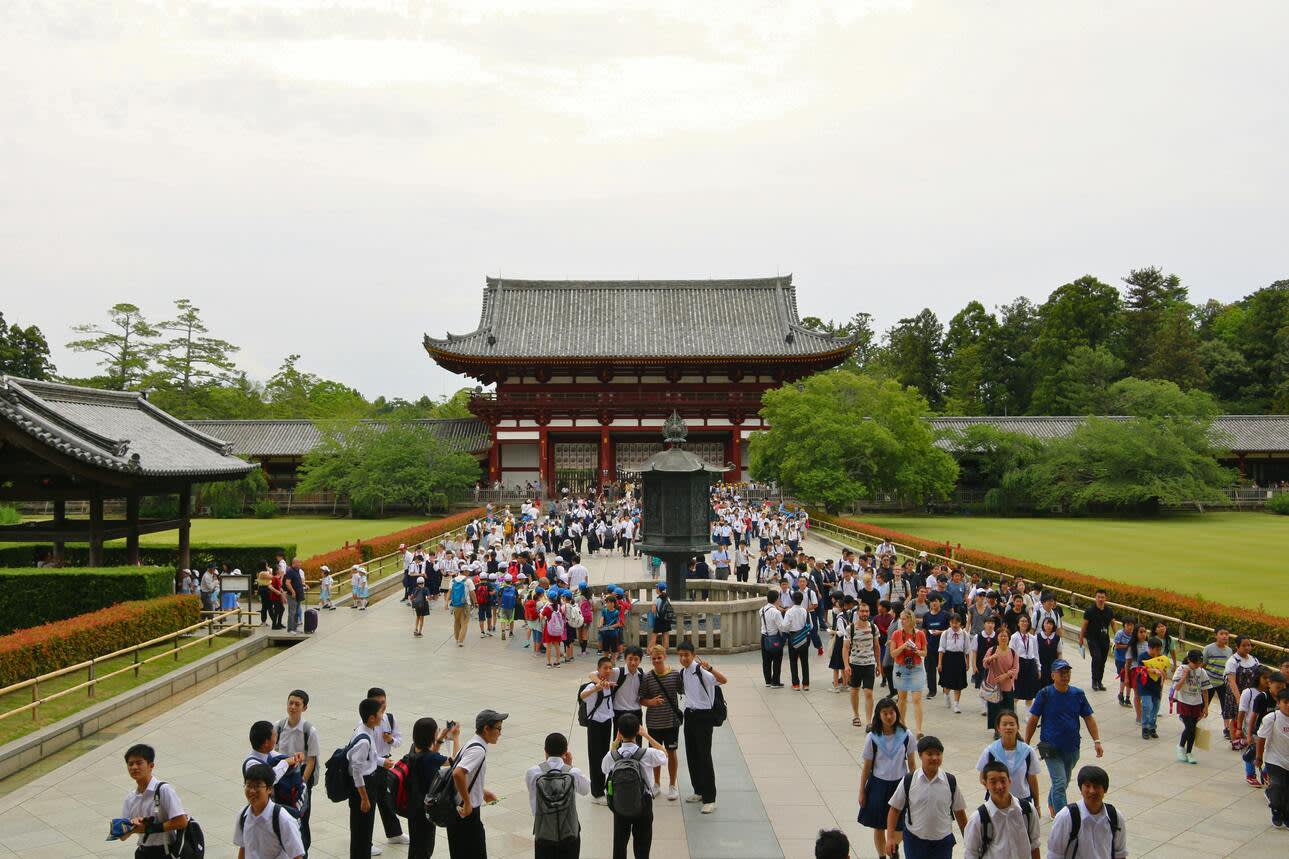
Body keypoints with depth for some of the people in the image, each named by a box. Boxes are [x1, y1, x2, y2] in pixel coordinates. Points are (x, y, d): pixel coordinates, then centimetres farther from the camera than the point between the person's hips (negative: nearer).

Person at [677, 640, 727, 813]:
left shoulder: (701, 671, -18)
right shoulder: (683, 672, 6)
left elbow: (723, 680, -33)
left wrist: (710, 668, -47)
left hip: (703, 716, -8)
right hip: (689, 715, 8)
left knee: (704, 756, -6)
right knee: (691, 755, 13)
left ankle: (709, 799, 1)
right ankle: (699, 791, 28)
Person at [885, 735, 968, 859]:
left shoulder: (950, 782, -6)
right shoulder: (908, 781, -9)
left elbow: (959, 812, 4)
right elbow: (895, 809, -2)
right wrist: (890, 837, -7)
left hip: (943, 841, 0)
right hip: (914, 840, 0)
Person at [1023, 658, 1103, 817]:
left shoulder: (1078, 694, 0)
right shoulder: (1045, 694, -10)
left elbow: (1089, 718, 6)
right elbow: (1033, 720, -4)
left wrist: (1097, 741, -4)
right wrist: (1026, 744, -2)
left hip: (1072, 748, 4)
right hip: (1051, 748, -4)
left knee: (1063, 782, 20)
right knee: (1060, 784, -13)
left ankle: (1051, 804, 45)